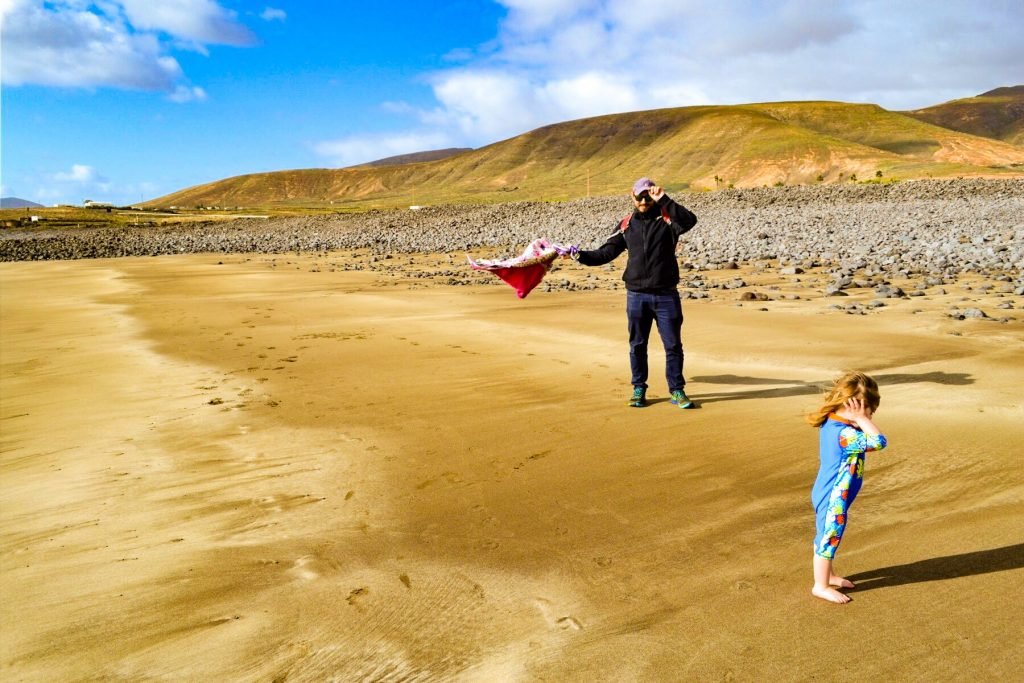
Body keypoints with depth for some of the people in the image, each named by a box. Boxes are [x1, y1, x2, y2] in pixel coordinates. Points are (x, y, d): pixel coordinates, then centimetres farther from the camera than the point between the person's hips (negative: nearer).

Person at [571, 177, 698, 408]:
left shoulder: (667, 218, 0)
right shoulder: (626, 225, 8)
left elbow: (689, 221, -20)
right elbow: (607, 252, 8)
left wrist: (664, 200, -24)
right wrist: (582, 256, -6)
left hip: (666, 295, -2)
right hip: (636, 295, 2)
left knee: (673, 344, 4)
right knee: (637, 345, 9)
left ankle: (677, 390, 16)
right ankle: (639, 389, 21)